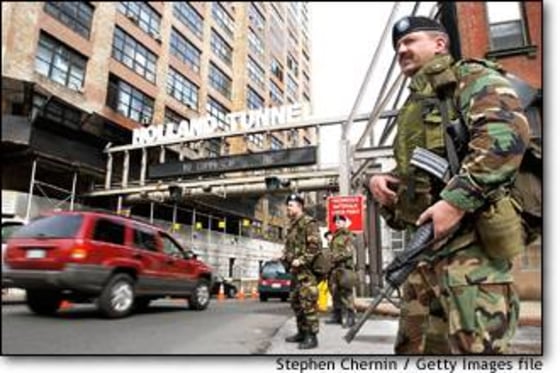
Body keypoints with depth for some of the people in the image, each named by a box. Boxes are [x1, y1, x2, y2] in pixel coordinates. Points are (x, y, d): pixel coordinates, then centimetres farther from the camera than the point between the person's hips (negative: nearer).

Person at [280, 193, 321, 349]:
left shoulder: (309, 222, -7)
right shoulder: (291, 226, 20)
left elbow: (315, 245, -17)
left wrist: (302, 260, -20)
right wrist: (285, 258, 11)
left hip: (306, 270, -10)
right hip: (295, 270, 10)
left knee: (308, 303, -8)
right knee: (295, 301, 13)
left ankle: (312, 336, -2)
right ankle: (302, 332, 24)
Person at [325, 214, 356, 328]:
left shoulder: (348, 236, -3)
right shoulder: (334, 236, 20)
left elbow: (348, 252, -14)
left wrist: (336, 257, -16)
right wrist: (329, 259, 11)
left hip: (344, 267, -8)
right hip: (334, 268, 8)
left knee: (346, 294, -9)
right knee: (335, 293, 10)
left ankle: (350, 318, -6)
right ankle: (337, 316, 18)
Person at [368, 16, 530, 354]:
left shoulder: (470, 78, 3)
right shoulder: (414, 108, 27)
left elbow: (507, 132, -17)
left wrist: (457, 200, -24)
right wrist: (380, 180, 8)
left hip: (468, 239, -8)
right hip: (427, 244, 9)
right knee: (414, 347, 12)